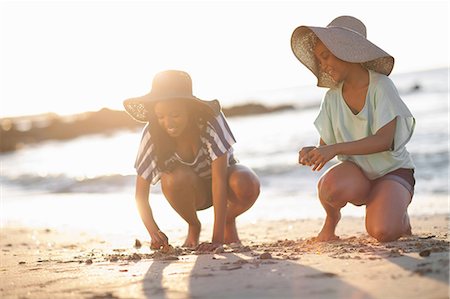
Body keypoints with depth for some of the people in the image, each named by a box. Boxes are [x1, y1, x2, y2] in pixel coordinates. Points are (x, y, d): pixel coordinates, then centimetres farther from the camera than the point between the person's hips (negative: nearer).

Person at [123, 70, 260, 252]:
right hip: (190, 191, 1)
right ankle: (193, 227, -4)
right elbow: (140, 194, -21)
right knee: (177, 177, -34)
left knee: (246, 184, -36)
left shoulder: (211, 121, -31)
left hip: (222, 186, -1)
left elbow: (219, 178, -35)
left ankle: (229, 222, -2)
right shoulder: (152, 135, -25)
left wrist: (217, 239, -40)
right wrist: (154, 232, -39)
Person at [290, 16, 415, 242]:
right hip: (356, 173, 3)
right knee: (333, 184, -35)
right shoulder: (332, 98, 2)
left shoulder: (380, 86, -12)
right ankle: (331, 219, 0)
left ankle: (399, 215, 7)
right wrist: (312, 154, -22)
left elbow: (384, 140, -23)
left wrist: (335, 149, -34)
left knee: (382, 232, -30)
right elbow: (325, 146, 3)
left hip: (391, 172, -3)